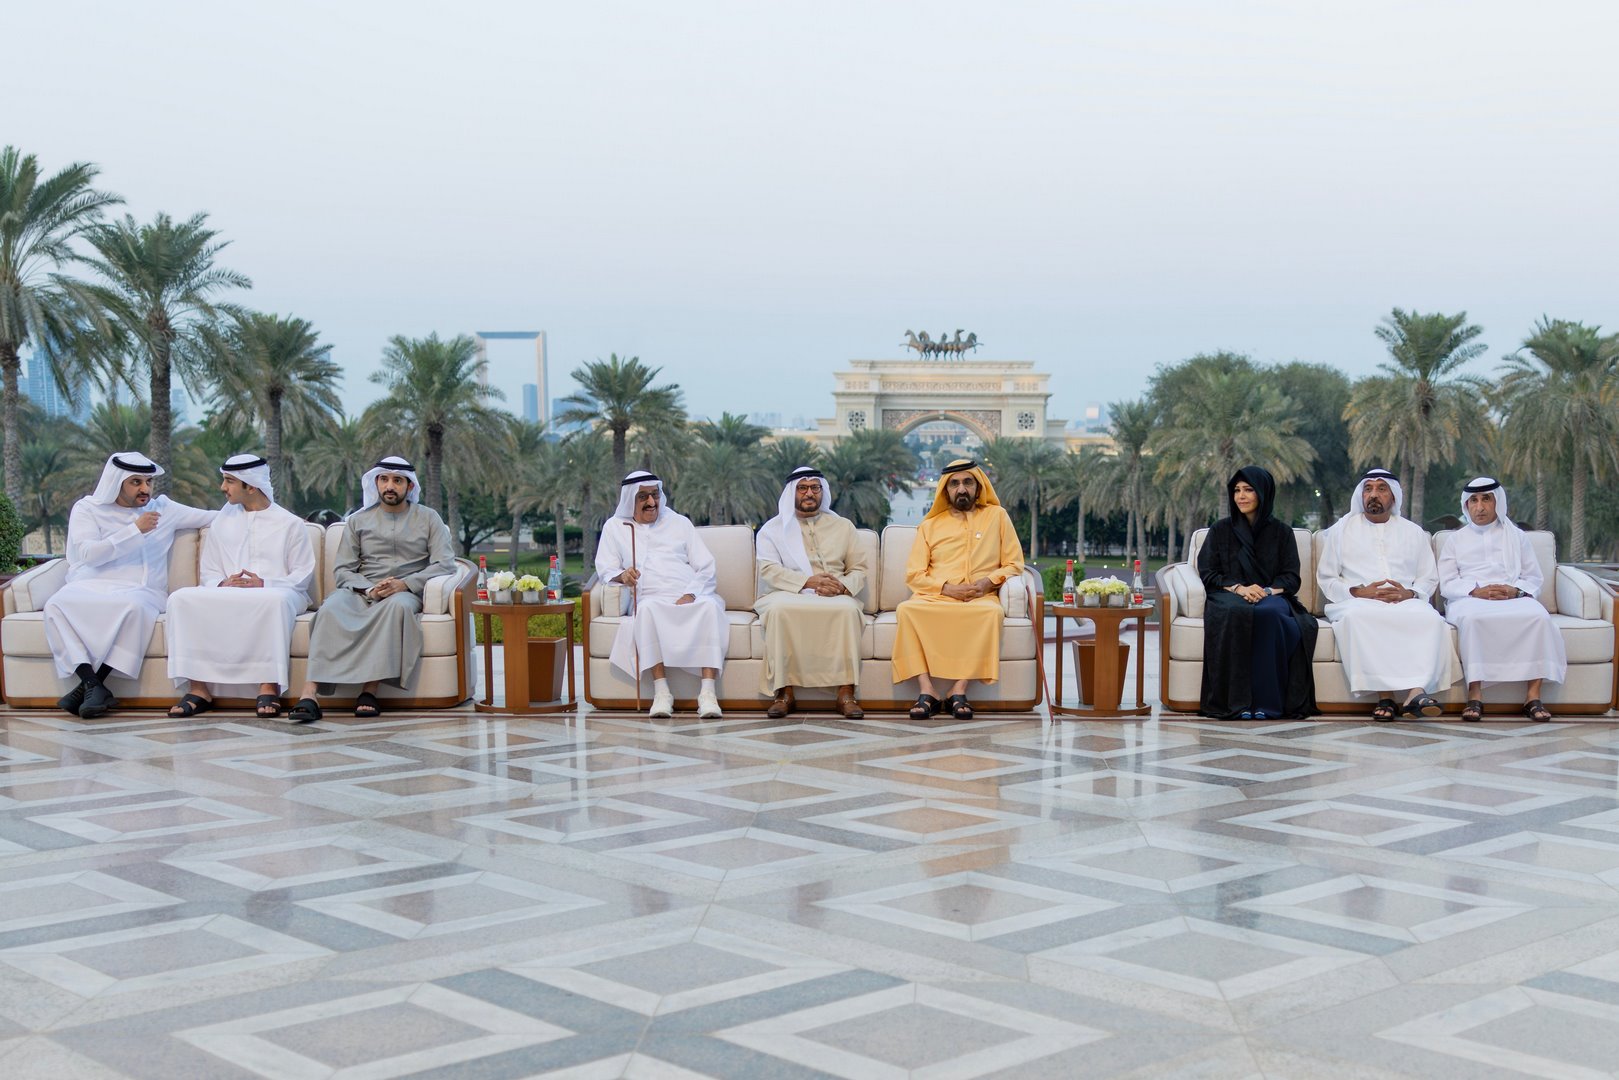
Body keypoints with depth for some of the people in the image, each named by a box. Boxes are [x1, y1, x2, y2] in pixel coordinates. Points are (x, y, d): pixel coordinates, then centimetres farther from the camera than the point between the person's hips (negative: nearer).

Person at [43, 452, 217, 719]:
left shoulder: (162, 508, 18)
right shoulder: (87, 509, 10)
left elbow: (210, 516, 20)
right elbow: (88, 554, -6)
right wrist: (135, 530, -7)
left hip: (139, 590, 0)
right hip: (89, 587, 0)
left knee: (133, 606, -38)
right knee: (57, 605, -34)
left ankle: (90, 685, -29)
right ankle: (94, 686, -37)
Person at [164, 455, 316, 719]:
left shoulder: (290, 523, 9)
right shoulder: (222, 523, 22)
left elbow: (303, 574, 2)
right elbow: (207, 571, 16)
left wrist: (264, 584, -15)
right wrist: (222, 584, -9)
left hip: (274, 591, -4)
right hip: (226, 594, 4)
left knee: (275, 600, -42)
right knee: (182, 598, -26)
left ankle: (269, 687, -40)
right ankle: (199, 688, -30)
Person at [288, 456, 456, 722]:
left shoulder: (428, 518, 11)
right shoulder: (359, 520, 15)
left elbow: (444, 564, -1)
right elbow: (341, 570, 8)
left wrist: (403, 584, -14)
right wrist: (369, 589, -13)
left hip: (405, 591, -1)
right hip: (360, 590, 1)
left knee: (396, 605, -39)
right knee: (331, 609, -33)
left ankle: (370, 690, -42)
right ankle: (308, 695, -45)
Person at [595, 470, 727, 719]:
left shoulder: (679, 523, 20)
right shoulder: (615, 528, 19)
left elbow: (706, 568, 12)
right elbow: (605, 568, 11)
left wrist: (690, 595, -8)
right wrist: (621, 575, -14)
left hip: (691, 598, 1)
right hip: (651, 599, -1)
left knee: (709, 606, -35)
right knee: (647, 609, -38)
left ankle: (707, 693, -42)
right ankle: (661, 692, -40)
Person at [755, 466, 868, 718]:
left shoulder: (843, 526, 19)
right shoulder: (773, 528, 12)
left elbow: (859, 570, 13)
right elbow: (768, 570, -3)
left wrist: (843, 586, -12)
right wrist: (809, 581, -18)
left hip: (835, 596, 1)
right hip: (788, 594, -1)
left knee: (847, 608, -34)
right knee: (779, 609, -36)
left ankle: (846, 693, -35)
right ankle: (784, 691, -33)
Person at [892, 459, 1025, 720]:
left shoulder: (996, 516, 16)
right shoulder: (930, 525, 18)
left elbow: (1014, 564, 13)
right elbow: (914, 574, 10)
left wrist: (989, 581, -8)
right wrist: (947, 588, -8)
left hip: (979, 598, -1)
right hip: (935, 597, 1)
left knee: (991, 611, -38)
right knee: (907, 609, -33)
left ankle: (959, 690, -37)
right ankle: (927, 692, -36)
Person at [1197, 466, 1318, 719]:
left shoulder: (1281, 532, 16)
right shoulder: (1221, 530, 15)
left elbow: (1291, 577, 7)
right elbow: (1207, 573, 6)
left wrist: (1268, 590, -15)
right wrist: (1239, 588, -12)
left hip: (1272, 597, 0)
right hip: (1229, 596, 0)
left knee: (1269, 613, -40)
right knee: (1237, 613, -39)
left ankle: (1265, 700, -40)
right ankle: (1238, 701, -41)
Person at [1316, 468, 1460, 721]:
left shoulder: (1413, 532, 23)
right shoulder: (1342, 529, 18)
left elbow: (1429, 579, 17)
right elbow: (1325, 578, 11)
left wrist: (1409, 593, -6)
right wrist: (1359, 592, -8)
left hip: (1404, 602, 1)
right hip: (1356, 602, -1)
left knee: (1429, 619, -34)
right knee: (1358, 618, -39)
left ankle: (1416, 691, -49)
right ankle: (1385, 694, -41)